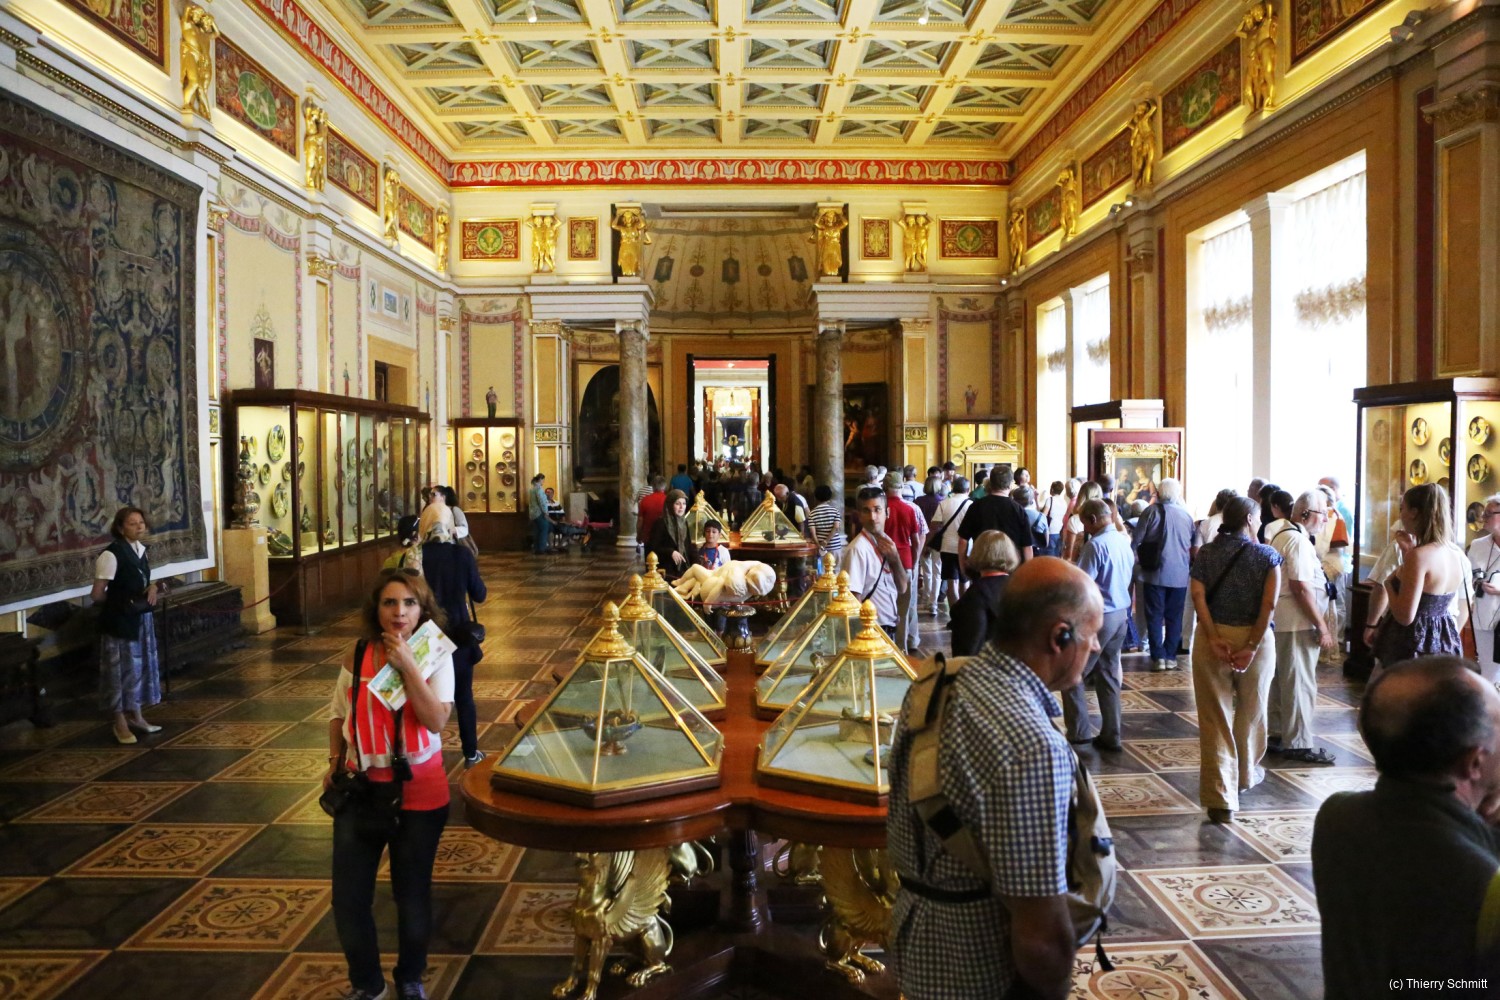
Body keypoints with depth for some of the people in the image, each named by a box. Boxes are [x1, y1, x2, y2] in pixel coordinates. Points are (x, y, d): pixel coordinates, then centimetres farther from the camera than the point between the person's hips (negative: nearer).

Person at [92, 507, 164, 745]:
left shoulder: (141, 549, 6)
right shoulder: (111, 555, -19)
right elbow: (97, 595, -17)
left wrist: (152, 588, -2)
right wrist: (124, 601, -5)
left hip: (142, 619, 8)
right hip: (120, 621, -8)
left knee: (141, 665, 15)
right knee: (121, 669, 2)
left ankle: (136, 716, 28)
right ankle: (120, 723, 14)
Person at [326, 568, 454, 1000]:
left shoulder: (436, 656, -12)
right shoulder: (357, 658, -4)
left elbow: (436, 721, -22)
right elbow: (339, 716, 10)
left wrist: (407, 665, -25)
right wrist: (334, 762, 0)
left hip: (418, 793, -2)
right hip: (360, 790, 3)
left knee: (412, 898, 14)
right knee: (348, 899, 9)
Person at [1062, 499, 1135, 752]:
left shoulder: (1096, 545, -19)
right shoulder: (1124, 541, 7)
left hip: (1098, 617, -8)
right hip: (1121, 614, 8)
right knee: (1109, 675, 14)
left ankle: (1078, 732, 2)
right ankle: (1110, 735, 18)